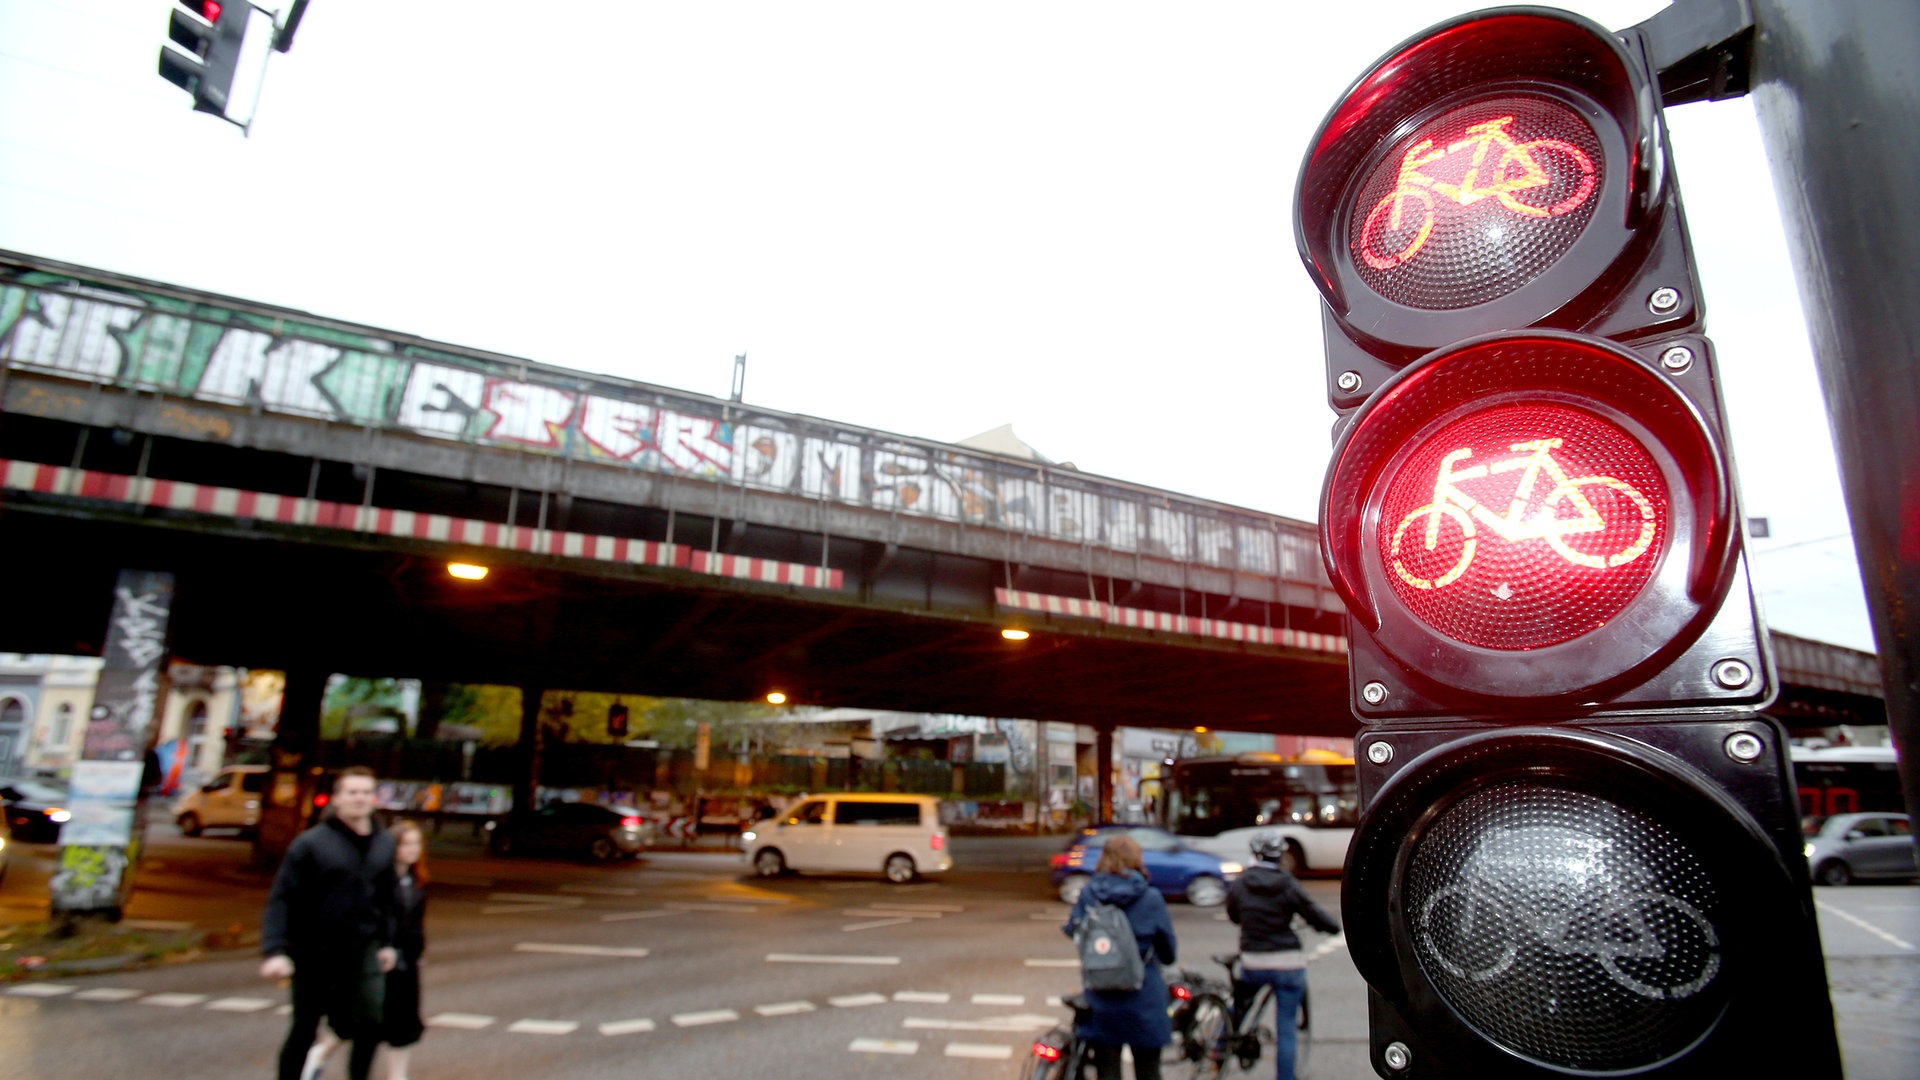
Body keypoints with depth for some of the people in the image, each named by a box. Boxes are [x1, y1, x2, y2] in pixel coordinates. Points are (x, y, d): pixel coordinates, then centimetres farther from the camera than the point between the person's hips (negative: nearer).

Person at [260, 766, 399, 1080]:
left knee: (371, 1024, -4)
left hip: (363, 951, 3)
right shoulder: (310, 843, -10)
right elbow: (281, 900, -12)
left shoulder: (385, 843, 5)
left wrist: (387, 942, 12)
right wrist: (275, 950, -20)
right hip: (315, 953, -3)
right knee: (304, 1030, 11)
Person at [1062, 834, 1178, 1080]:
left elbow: (1072, 930, 7)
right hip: (1143, 1001, -1)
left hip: (1100, 1001, 2)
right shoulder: (1150, 898, -11)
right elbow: (1168, 951, 0)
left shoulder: (1086, 895, -6)